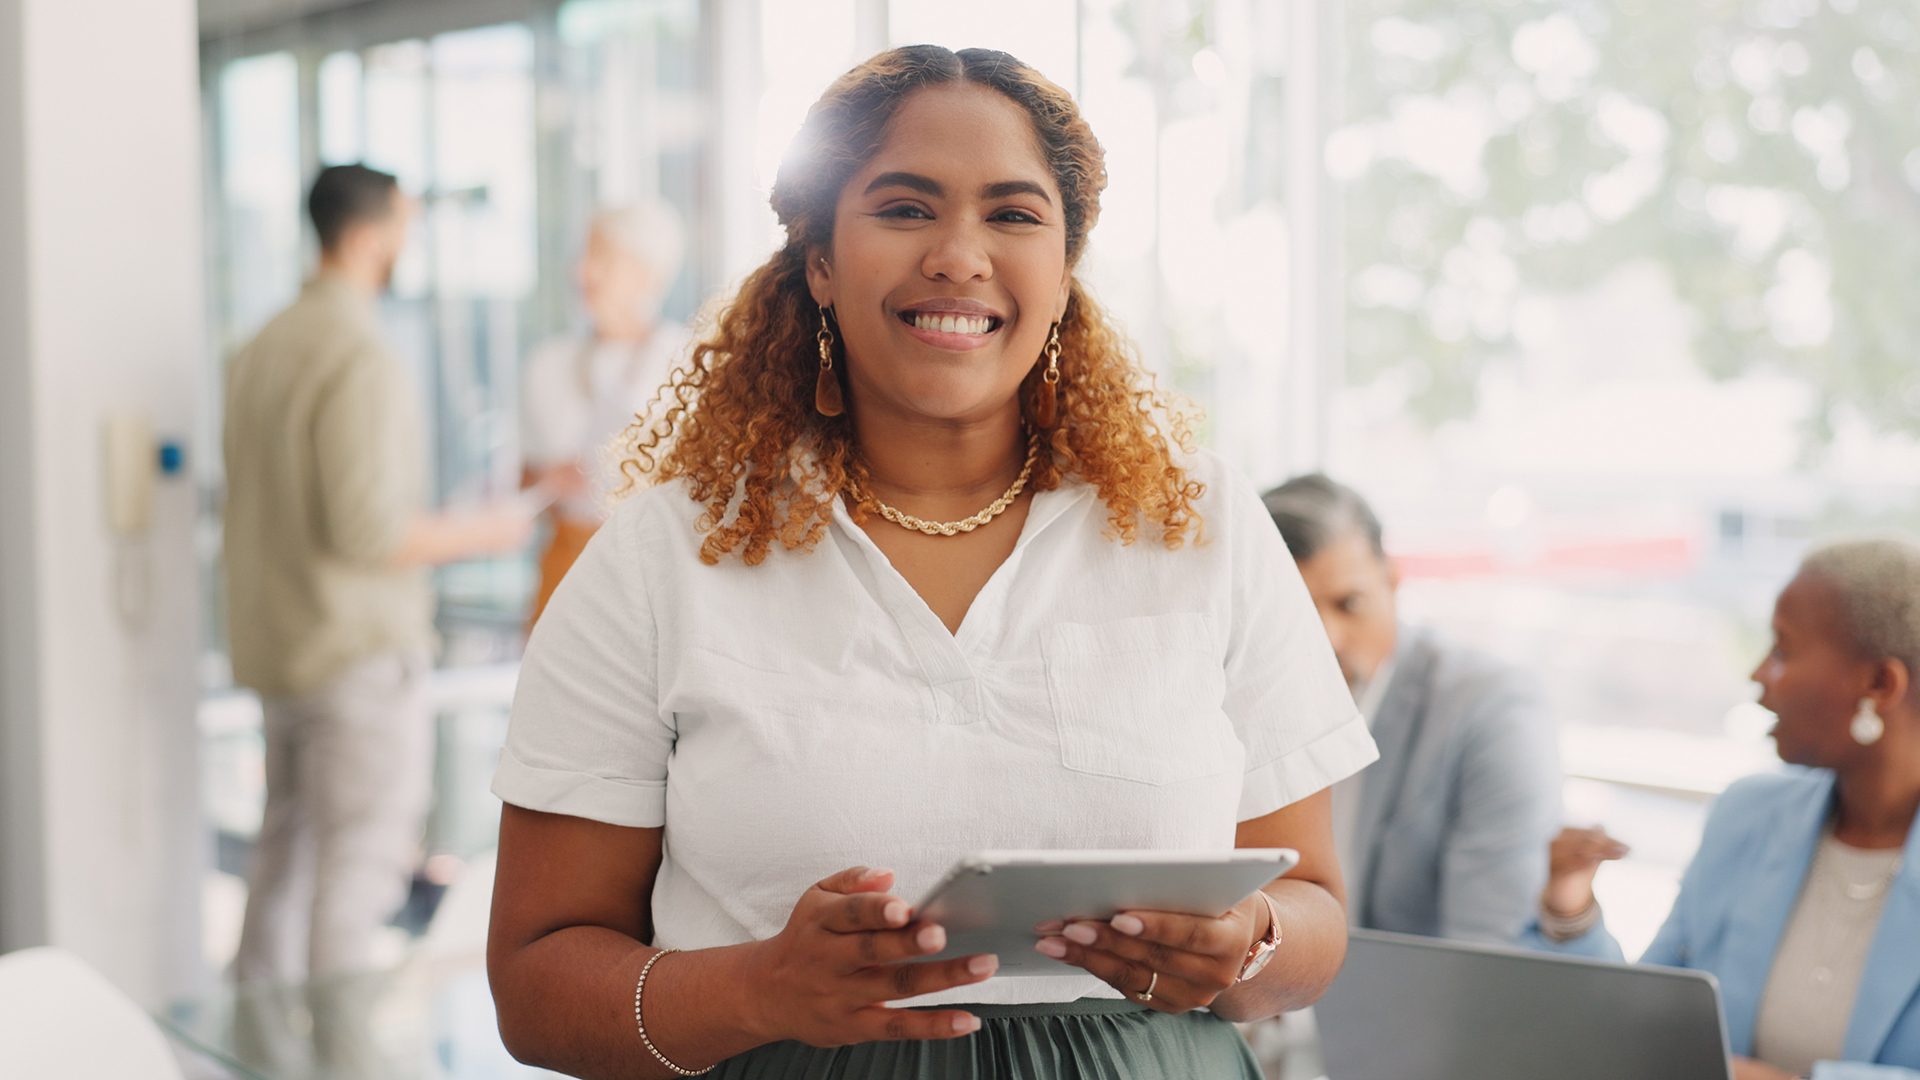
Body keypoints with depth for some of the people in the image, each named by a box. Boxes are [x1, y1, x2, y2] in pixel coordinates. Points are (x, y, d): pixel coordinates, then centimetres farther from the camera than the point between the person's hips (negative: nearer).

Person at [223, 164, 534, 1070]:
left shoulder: (263, 350, 10)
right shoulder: (358, 360, -19)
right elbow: (369, 532, -25)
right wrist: (478, 533, -10)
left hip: (277, 650, 9)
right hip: (359, 654, -9)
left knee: (290, 849, 17)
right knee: (360, 867, -3)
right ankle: (342, 1050, 0)